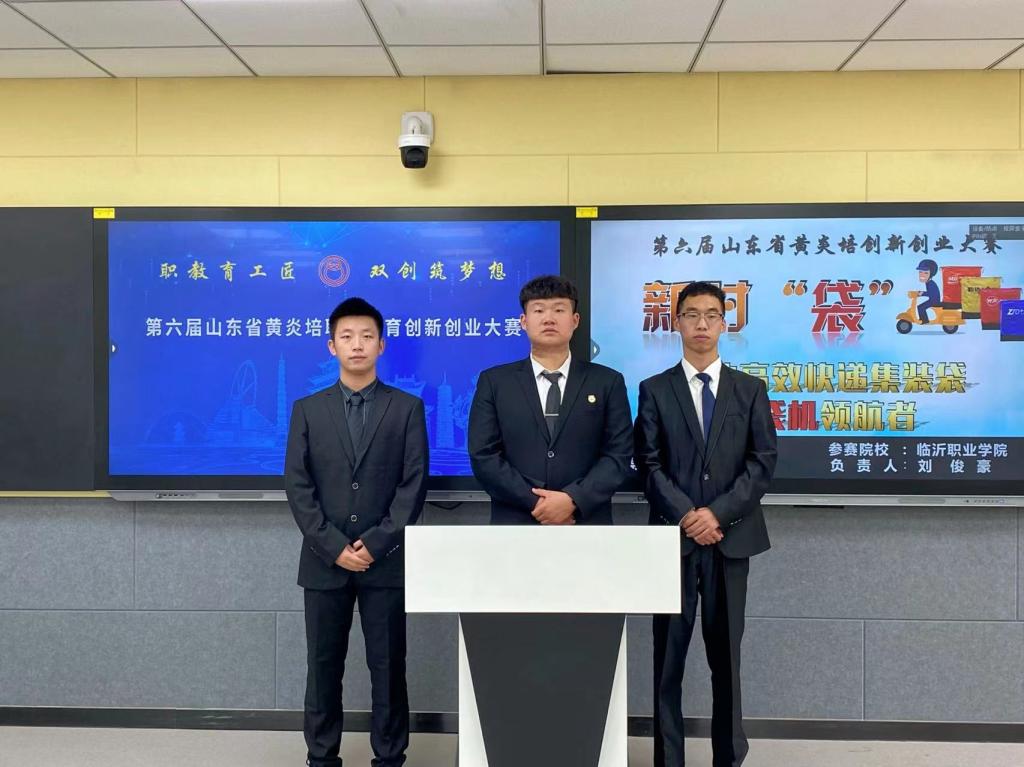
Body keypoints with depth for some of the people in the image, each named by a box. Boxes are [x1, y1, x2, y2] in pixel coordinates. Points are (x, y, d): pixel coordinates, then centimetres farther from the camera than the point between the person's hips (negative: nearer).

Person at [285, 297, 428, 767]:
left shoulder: (407, 408, 2)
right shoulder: (307, 409, 6)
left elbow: (414, 484, -4)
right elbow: (297, 486, 0)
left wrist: (376, 543, -12)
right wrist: (334, 547, -10)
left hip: (385, 560, -1)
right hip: (324, 561, 1)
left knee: (387, 665, 6)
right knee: (323, 664, 9)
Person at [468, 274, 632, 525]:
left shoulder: (608, 382, 5)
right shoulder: (494, 382, 4)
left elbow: (618, 455, -2)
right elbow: (483, 457, -3)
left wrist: (573, 500, -15)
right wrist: (535, 503, -13)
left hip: (587, 526, 0)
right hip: (515, 525, 0)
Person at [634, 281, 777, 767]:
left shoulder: (750, 389, 8)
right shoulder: (654, 390, 5)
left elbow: (763, 462, 0)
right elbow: (649, 466, -1)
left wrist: (719, 513, -12)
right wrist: (686, 516, -13)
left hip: (731, 537, 1)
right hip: (673, 537, -1)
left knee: (726, 655, 9)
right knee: (669, 656, 4)